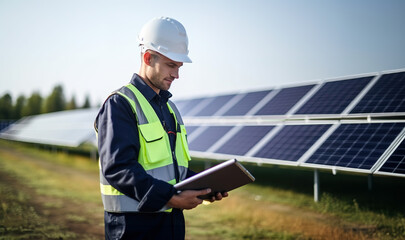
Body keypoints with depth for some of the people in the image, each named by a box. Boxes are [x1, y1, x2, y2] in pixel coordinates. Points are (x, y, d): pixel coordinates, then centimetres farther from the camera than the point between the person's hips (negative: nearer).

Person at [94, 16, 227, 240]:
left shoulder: (169, 107, 16)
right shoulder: (120, 104, -11)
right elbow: (118, 168, -21)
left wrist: (205, 187, 3)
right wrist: (172, 198, -24)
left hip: (173, 221, 8)